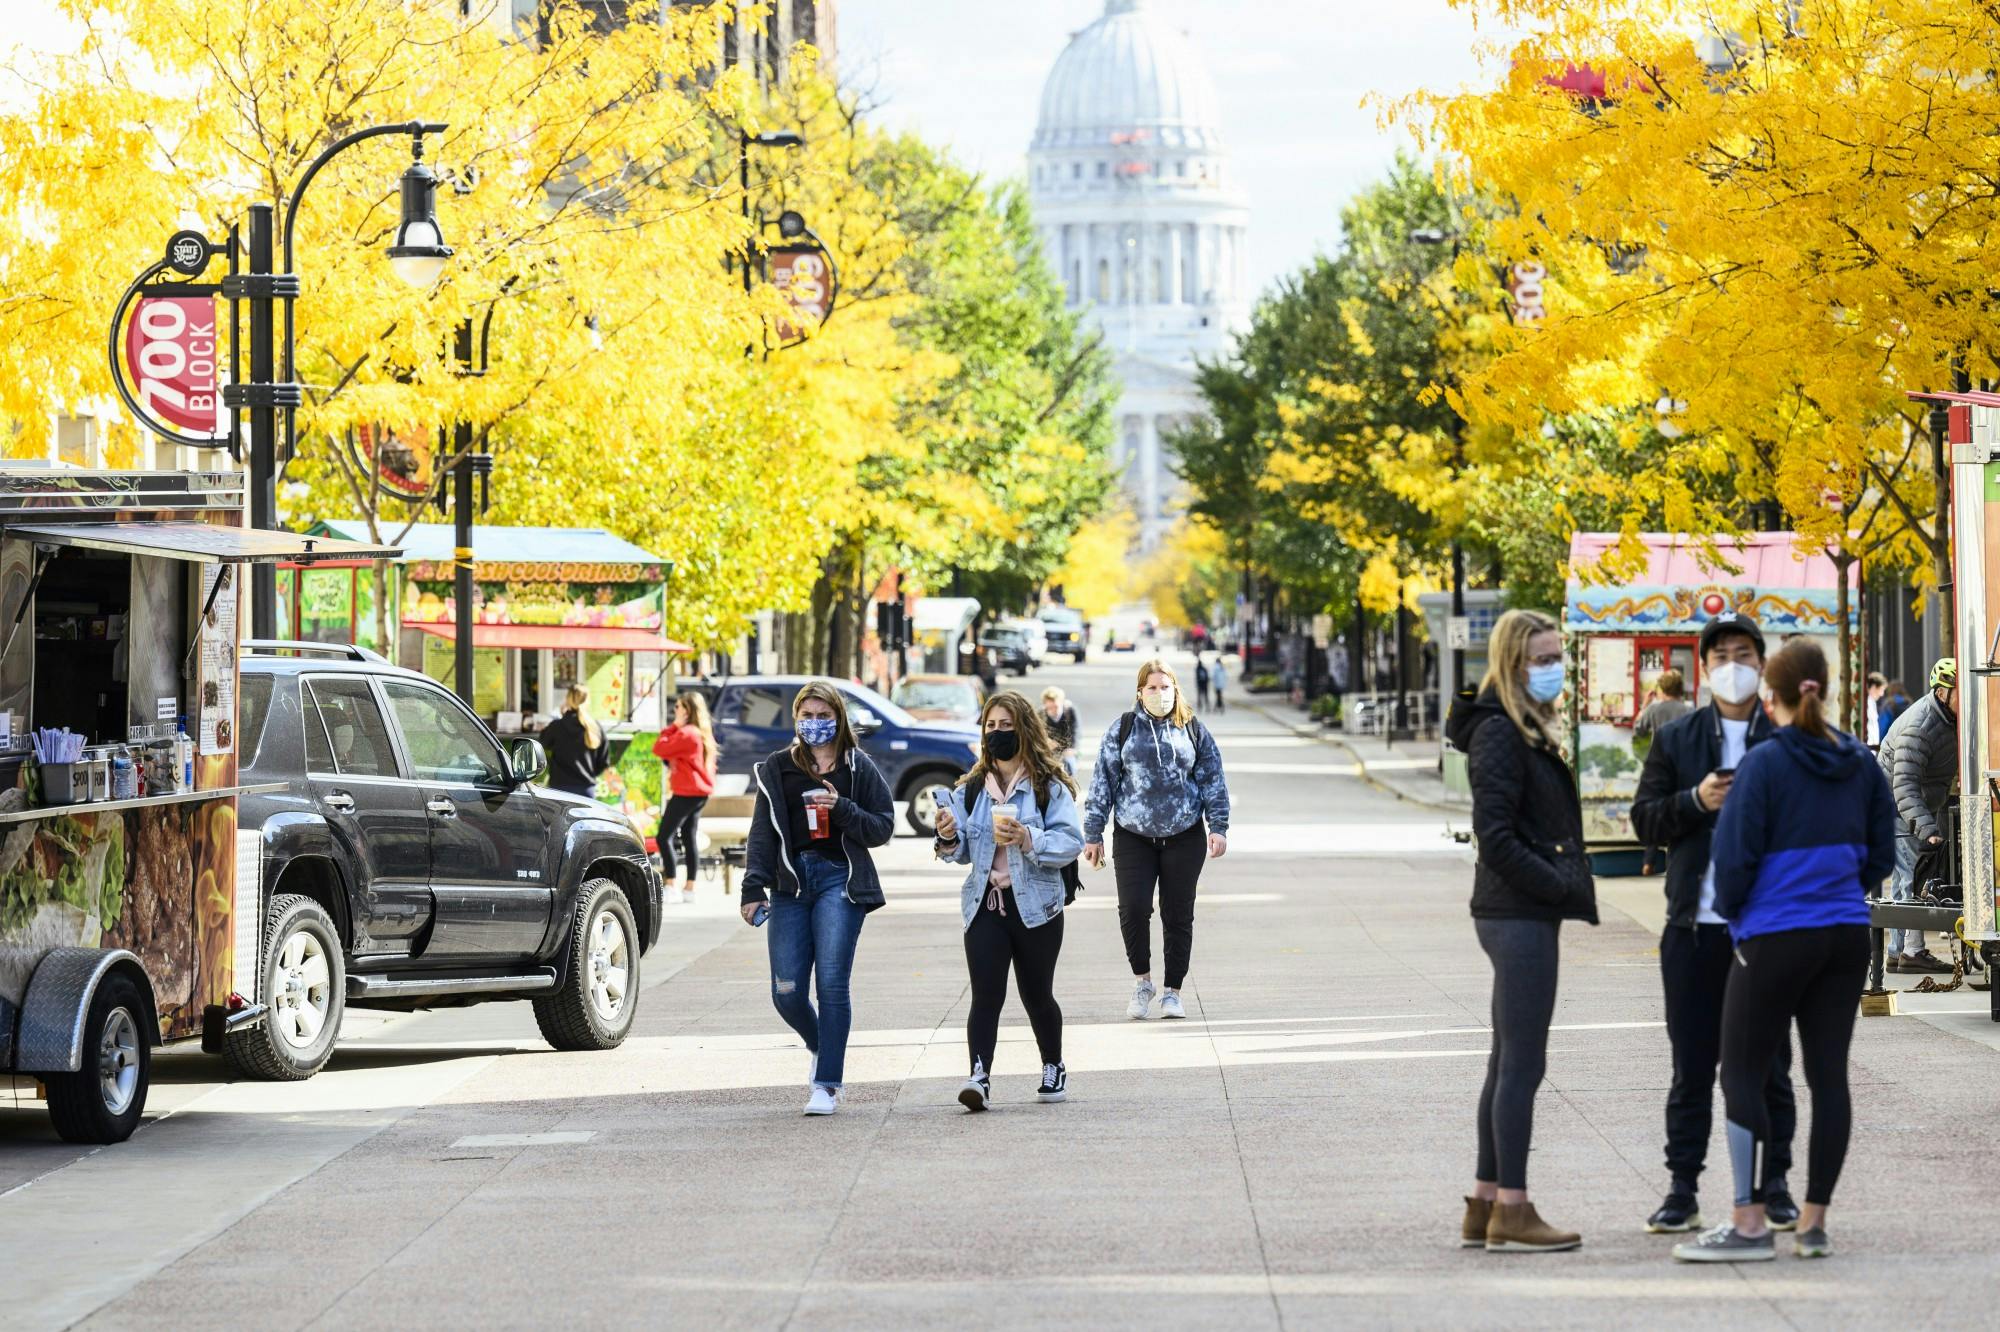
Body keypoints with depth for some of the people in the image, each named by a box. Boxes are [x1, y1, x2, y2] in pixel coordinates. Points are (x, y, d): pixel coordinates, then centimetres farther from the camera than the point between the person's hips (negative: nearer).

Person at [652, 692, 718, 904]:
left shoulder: (686, 733, -16)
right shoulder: (702, 733, 15)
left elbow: (659, 749, -15)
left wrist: (673, 726, -8)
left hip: (686, 792, -10)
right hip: (699, 792, 10)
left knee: (664, 837, -10)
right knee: (690, 838, 13)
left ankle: (672, 887, -16)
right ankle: (689, 889, 15)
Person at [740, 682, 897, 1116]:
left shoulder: (858, 767, 8)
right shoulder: (777, 769, 13)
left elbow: (882, 828, 6)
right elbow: (763, 832, 10)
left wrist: (841, 808, -10)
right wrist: (753, 888, 0)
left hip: (839, 880, -2)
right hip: (790, 882, 2)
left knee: (831, 983, -12)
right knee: (786, 992, -3)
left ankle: (828, 1085, -7)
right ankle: (821, 1047, 28)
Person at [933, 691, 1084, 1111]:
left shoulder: (1049, 787, -2)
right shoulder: (971, 789, 10)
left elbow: (1070, 841, -12)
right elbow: (963, 852, 10)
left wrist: (1027, 838, -27)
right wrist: (949, 839, -13)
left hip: (1035, 906, -2)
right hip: (984, 904, 2)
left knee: (1036, 994, 12)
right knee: (986, 994, -12)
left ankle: (1054, 1068, 34)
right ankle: (979, 1077, -21)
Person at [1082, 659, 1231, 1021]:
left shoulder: (1193, 731, 6)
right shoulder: (1123, 729, 4)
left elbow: (1213, 780, 8)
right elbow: (1103, 781, 5)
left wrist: (1219, 826, -1)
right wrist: (1093, 835, 2)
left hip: (1184, 838, 1)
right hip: (1133, 838, -1)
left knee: (1178, 914, 2)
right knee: (1133, 909, -12)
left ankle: (1172, 991, 13)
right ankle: (1142, 982, 9)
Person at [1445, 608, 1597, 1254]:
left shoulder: (1531, 732, 18)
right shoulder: (1499, 733, -13)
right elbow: (1496, 835, -19)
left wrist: (1569, 886, 7)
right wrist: (1561, 887, -17)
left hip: (1527, 914, 10)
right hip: (1518, 915, -10)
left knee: (1509, 1063, 12)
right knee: (1523, 1064, -7)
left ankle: (1484, 1208, 16)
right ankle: (1510, 1211, -5)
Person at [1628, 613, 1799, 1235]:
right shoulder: (1675, 739, 8)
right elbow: (1644, 817, 3)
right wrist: (1696, 800, -13)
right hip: (1694, 926, 1)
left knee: (1769, 1063, 6)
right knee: (1692, 1067, 5)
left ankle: (1773, 1185, 15)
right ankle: (1682, 1189, 10)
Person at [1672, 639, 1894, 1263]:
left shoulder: (1764, 764, -13)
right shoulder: (1861, 764, 4)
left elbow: (1734, 854, -13)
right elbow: (1881, 854, 10)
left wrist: (1731, 909, 4)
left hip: (1774, 937, -6)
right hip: (1846, 936, 6)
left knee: (1743, 1077, 2)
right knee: (1828, 1074, 8)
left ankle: (1750, 1222, -1)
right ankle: (1814, 1222, 10)